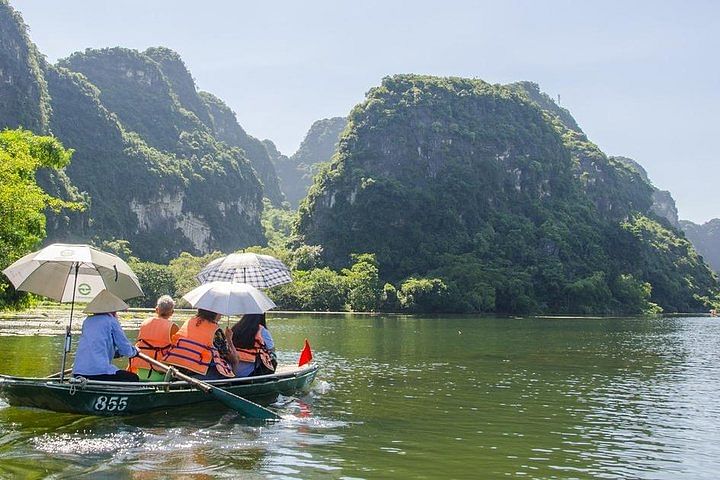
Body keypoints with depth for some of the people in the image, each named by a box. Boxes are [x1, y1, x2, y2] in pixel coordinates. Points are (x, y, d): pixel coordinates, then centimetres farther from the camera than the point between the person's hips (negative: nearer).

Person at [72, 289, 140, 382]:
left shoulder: (87, 321, 18)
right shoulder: (111, 321, 0)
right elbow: (126, 351, 1)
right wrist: (135, 351, 24)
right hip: (100, 371, -7)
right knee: (133, 379, 11)